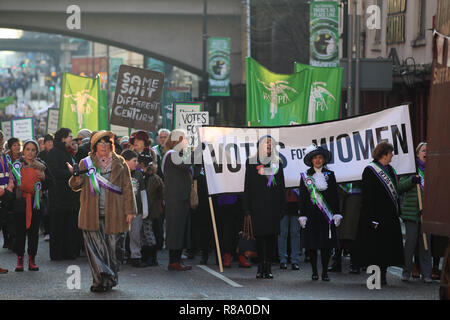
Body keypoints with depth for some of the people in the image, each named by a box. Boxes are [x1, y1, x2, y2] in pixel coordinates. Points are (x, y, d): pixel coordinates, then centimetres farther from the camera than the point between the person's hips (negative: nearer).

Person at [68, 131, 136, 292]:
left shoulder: (120, 163, 8)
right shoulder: (86, 163, 9)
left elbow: (127, 188, 7)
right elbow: (75, 186, 7)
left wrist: (129, 211, 1)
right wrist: (76, 178, -17)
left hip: (112, 214, 0)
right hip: (92, 215, 0)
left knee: (110, 247, 6)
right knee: (94, 248, -6)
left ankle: (109, 280, 17)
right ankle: (101, 280, -4)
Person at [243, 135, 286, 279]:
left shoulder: (277, 163, 12)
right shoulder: (251, 162, 7)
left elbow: (281, 186, 12)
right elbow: (248, 186, 6)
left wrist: (282, 206, 5)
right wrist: (247, 208, 0)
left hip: (273, 204, 1)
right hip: (258, 205, -1)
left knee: (272, 235, -3)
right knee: (260, 235, -3)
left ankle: (268, 267, 1)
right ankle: (261, 266, 2)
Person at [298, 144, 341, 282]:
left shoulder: (330, 175, 8)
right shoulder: (305, 176, 6)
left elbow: (335, 196, 7)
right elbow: (302, 197, 5)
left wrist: (336, 214, 0)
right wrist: (302, 216, -2)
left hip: (327, 215, 0)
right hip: (311, 215, 0)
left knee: (327, 244, -2)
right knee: (312, 245, 0)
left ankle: (325, 272, 4)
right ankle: (314, 272, 9)